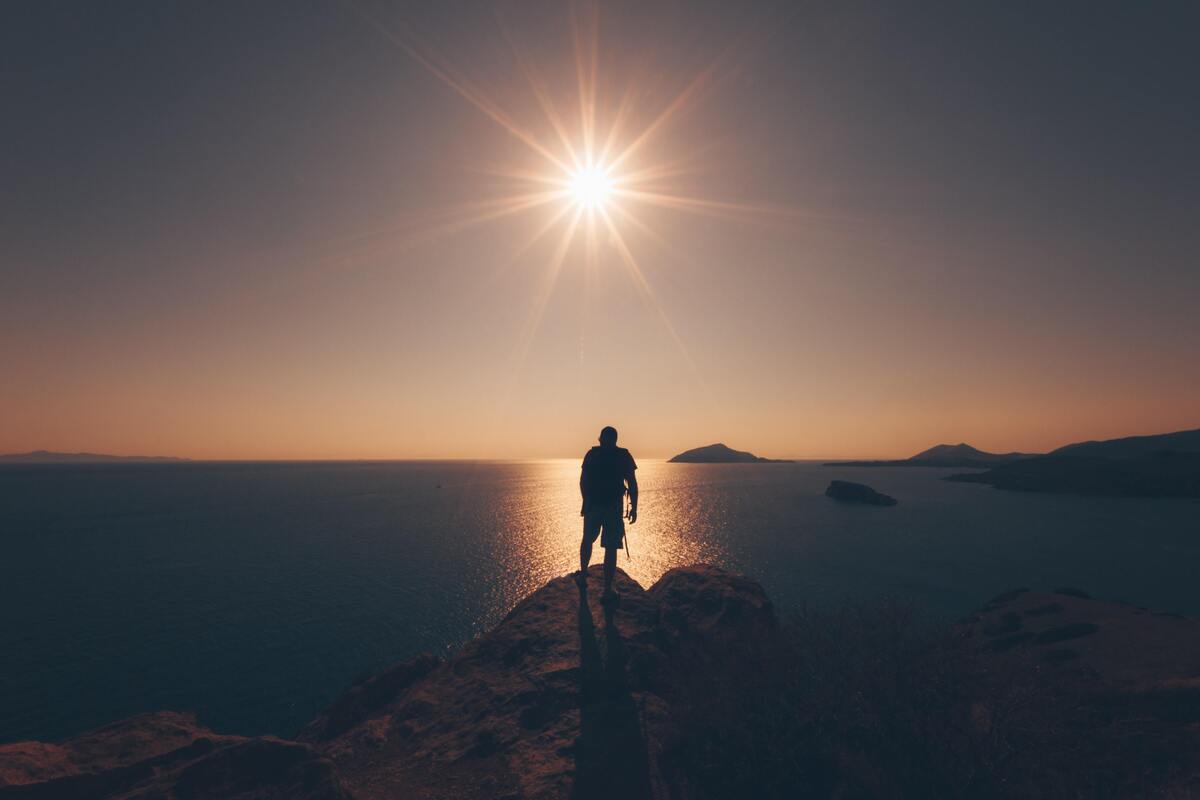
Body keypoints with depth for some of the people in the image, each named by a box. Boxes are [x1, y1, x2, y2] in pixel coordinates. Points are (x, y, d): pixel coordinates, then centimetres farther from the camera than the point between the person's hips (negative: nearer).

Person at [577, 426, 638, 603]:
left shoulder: (592, 454, 4)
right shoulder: (624, 455, 0)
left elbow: (583, 481, 4)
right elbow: (632, 484, -5)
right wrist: (634, 508, 0)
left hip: (592, 505, 2)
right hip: (614, 507, -2)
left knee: (587, 541, 23)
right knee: (611, 548, 3)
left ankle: (583, 577, 30)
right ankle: (607, 590, 4)